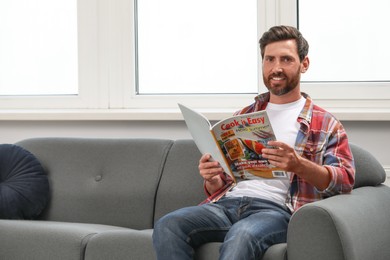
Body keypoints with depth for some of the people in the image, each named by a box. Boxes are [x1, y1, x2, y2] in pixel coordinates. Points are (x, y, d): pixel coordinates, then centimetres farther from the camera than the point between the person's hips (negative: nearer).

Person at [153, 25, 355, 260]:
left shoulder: (326, 124, 14)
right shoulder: (243, 117, 28)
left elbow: (345, 180, -1)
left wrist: (298, 165, -20)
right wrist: (212, 180, 1)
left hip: (277, 208, -4)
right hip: (227, 202, 5)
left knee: (240, 237, -41)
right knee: (167, 227, -28)